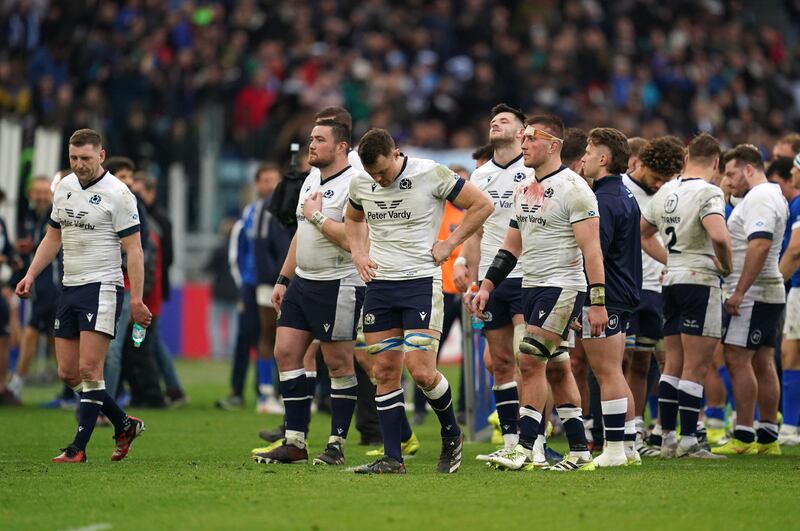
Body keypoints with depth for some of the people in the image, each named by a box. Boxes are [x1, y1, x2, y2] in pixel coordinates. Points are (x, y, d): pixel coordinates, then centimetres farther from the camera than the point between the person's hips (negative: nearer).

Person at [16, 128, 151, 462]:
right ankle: (124, 425, 20)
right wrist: (31, 275, 10)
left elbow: (133, 250, -10)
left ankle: (79, 447, -7)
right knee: (68, 372, 5)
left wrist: (136, 299, -15)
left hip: (102, 287, -7)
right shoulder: (64, 187, 11)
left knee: (89, 369, -12)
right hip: (69, 288, 7)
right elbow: (53, 237, 22)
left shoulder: (117, 194, -9)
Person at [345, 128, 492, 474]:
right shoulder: (360, 184, 4)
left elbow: (481, 205, -3)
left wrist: (449, 244, -5)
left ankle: (452, 436, 12)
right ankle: (392, 458, 6)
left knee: (421, 371, -13)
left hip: (421, 281, -5)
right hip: (379, 284, 5)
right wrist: (358, 253, 11)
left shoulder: (431, 174, -11)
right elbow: (353, 218, 28)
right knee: (385, 372, 3)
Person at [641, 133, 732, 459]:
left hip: (672, 282, 7)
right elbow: (719, 236, -29)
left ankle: (667, 438, 13)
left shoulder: (665, 192, 11)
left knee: (673, 364, 12)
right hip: (700, 282, -7)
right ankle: (688, 441, -4)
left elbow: (644, 234, 24)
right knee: (696, 367, -4)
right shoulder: (708, 193, -13)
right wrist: (726, 266, -11)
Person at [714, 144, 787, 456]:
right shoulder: (773, 196, 19)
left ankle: (743, 437, -12)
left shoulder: (759, 198, -15)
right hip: (770, 293, 11)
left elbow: (760, 244, -26)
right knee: (763, 364, 10)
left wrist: (739, 291, -26)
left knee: (737, 360, -10)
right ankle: (768, 438, 11)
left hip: (752, 294, -11)